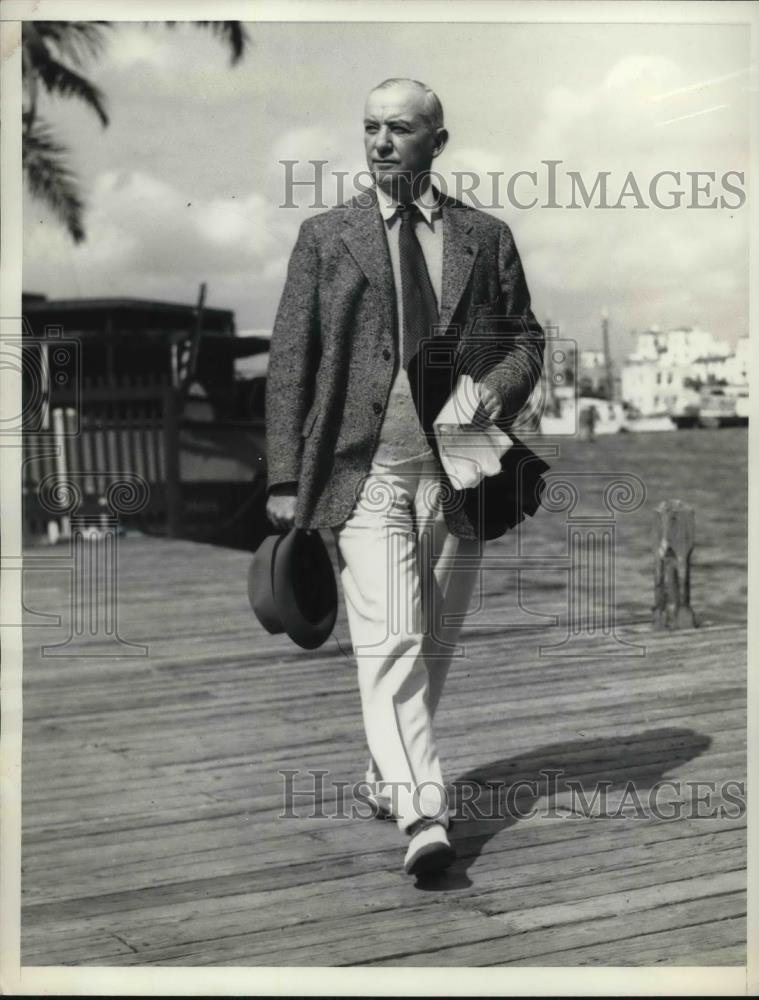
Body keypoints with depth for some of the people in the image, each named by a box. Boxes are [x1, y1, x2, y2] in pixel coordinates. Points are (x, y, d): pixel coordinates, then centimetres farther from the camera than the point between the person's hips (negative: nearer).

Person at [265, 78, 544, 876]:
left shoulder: (486, 238, 10)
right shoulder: (326, 236, 6)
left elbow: (526, 339, 17)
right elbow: (289, 360, 4)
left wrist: (503, 384, -7)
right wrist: (286, 478, -2)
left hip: (459, 472, 3)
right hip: (366, 473, -2)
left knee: (434, 645, 11)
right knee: (388, 643, -14)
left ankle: (387, 775, 31)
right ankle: (422, 812, -18)